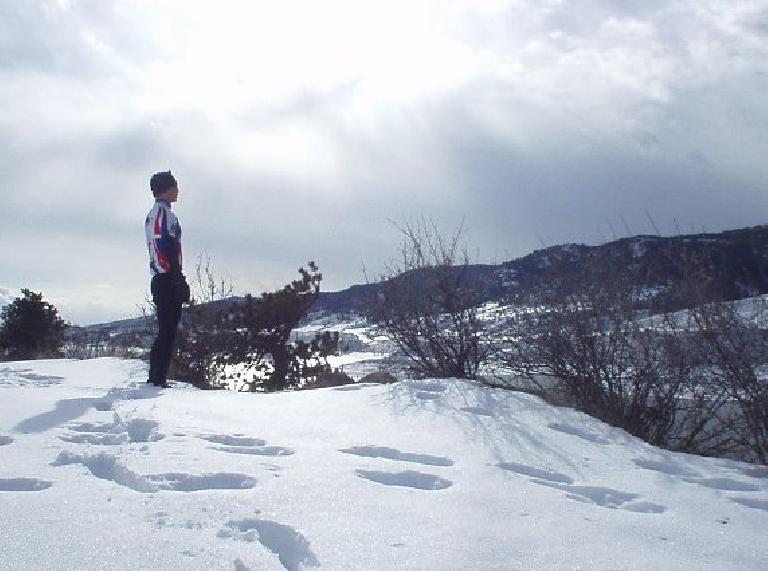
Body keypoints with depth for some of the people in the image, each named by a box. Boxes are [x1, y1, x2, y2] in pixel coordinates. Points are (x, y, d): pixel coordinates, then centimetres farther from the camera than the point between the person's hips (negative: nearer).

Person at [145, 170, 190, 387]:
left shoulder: (152, 214, 25)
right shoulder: (164, 211, -7)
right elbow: (167, 247, -18)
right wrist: (179, 279, -20)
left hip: (159, 280, 10)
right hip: (168, 280, -10)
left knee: (165, 331, 11)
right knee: (167, 331, -11)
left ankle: (156, 377, 12)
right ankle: (158, 378, -12)